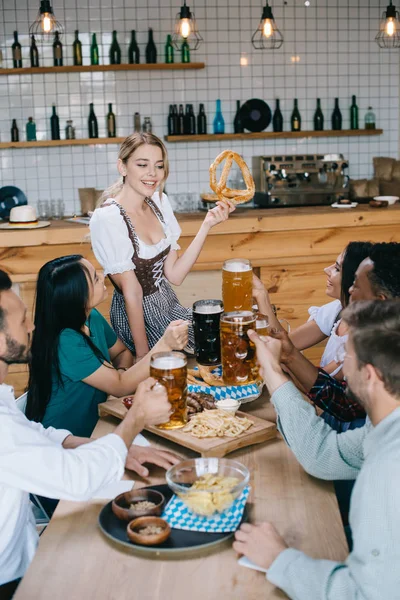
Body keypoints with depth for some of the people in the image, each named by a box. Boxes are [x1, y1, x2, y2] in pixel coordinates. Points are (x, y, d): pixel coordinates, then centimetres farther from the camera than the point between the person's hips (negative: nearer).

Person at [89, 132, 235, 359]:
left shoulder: (159, 201, 0)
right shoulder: (107, 218, -22)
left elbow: (175, 275, -4)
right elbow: (132, 292, -21)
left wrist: (207, 225, -10)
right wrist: (143, 355, -17)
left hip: (169, 306, 7)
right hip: (138, 318, -7)